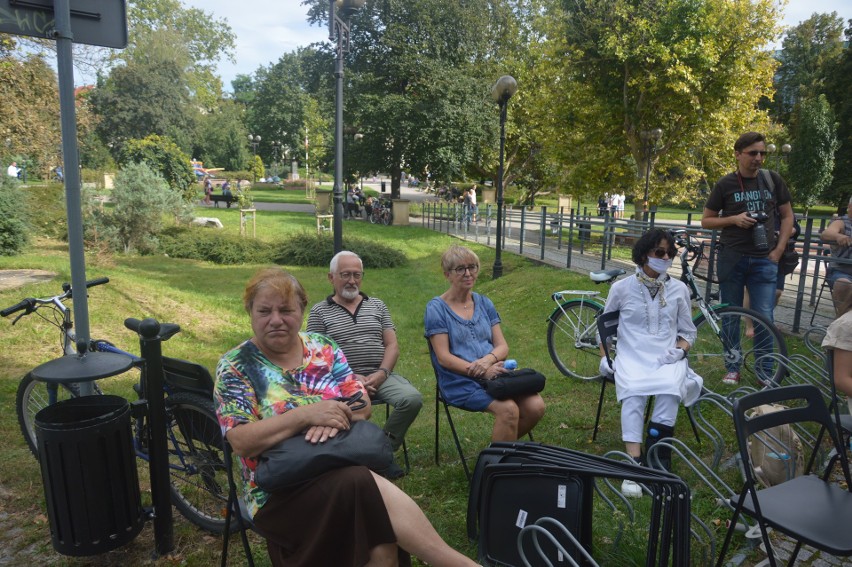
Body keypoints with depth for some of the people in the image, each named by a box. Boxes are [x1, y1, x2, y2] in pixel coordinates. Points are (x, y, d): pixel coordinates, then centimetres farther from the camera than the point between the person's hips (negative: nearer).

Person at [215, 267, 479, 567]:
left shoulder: (323, 348, 8)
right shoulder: (235, 367, -2)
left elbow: (363, 405, 4)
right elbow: (241, 441, -14)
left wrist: (334, 417, -19)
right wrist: (306, 414, -25)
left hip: (343, 468, 3)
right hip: (281, 491, -3)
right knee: (367, 487, -33)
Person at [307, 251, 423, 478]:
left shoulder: (377, 305, 17)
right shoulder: (319, 311, 8)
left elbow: (392, 345, 10)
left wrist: (382, 373, -8)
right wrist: (350, 378, -13)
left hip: (380, 375, 4)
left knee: (412, 399, -23)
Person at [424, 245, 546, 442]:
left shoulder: (484, 303, 14)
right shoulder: (436, 308, -1)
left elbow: (502, 346, 8)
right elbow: (444, 358, -9)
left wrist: (488, 360, -15)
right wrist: (482, 372, -20)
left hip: (494, 373, 5)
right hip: (460, 381, -5)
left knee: (535, 406, -18)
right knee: (508, 409, -30)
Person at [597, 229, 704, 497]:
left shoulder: (679, 289, 9)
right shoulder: (622, 288, 5)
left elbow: (688, 331, 16)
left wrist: (679, 350, -5)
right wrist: (604, 357, 5)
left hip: (668, 358, 1)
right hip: (632, 356, -1)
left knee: (669, 389, -34)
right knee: (634, 394, -33)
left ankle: (656, 453, -21)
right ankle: (635, 465, -36)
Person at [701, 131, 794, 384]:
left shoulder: (773, 180, 5)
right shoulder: (725, 184, -1)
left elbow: (787, 216, 11)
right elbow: (706, 221, 4)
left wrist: (778, 250, 1)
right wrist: (734, 219, -13)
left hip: (764, 260, 1)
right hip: (732, 258, -1)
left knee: (765, 318, -2)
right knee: (730, 316, 6)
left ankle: (765, 372, 12)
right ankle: (732, 368, 19)